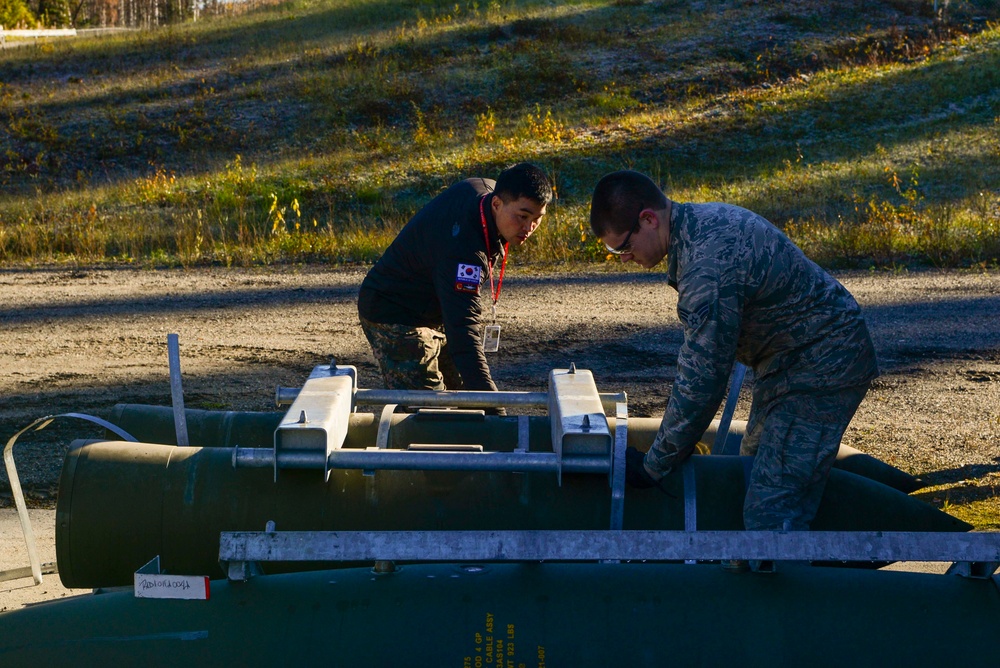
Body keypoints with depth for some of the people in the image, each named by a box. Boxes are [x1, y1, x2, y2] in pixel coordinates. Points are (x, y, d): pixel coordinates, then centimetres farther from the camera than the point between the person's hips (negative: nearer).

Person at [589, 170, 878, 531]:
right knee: (755, 471, 21)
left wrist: (653, 467, -16)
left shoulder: (709, 266, -30)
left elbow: (701, 382, -27)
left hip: (821, 370, -11)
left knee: (770, 517, -16)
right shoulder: (702, 218, 3)